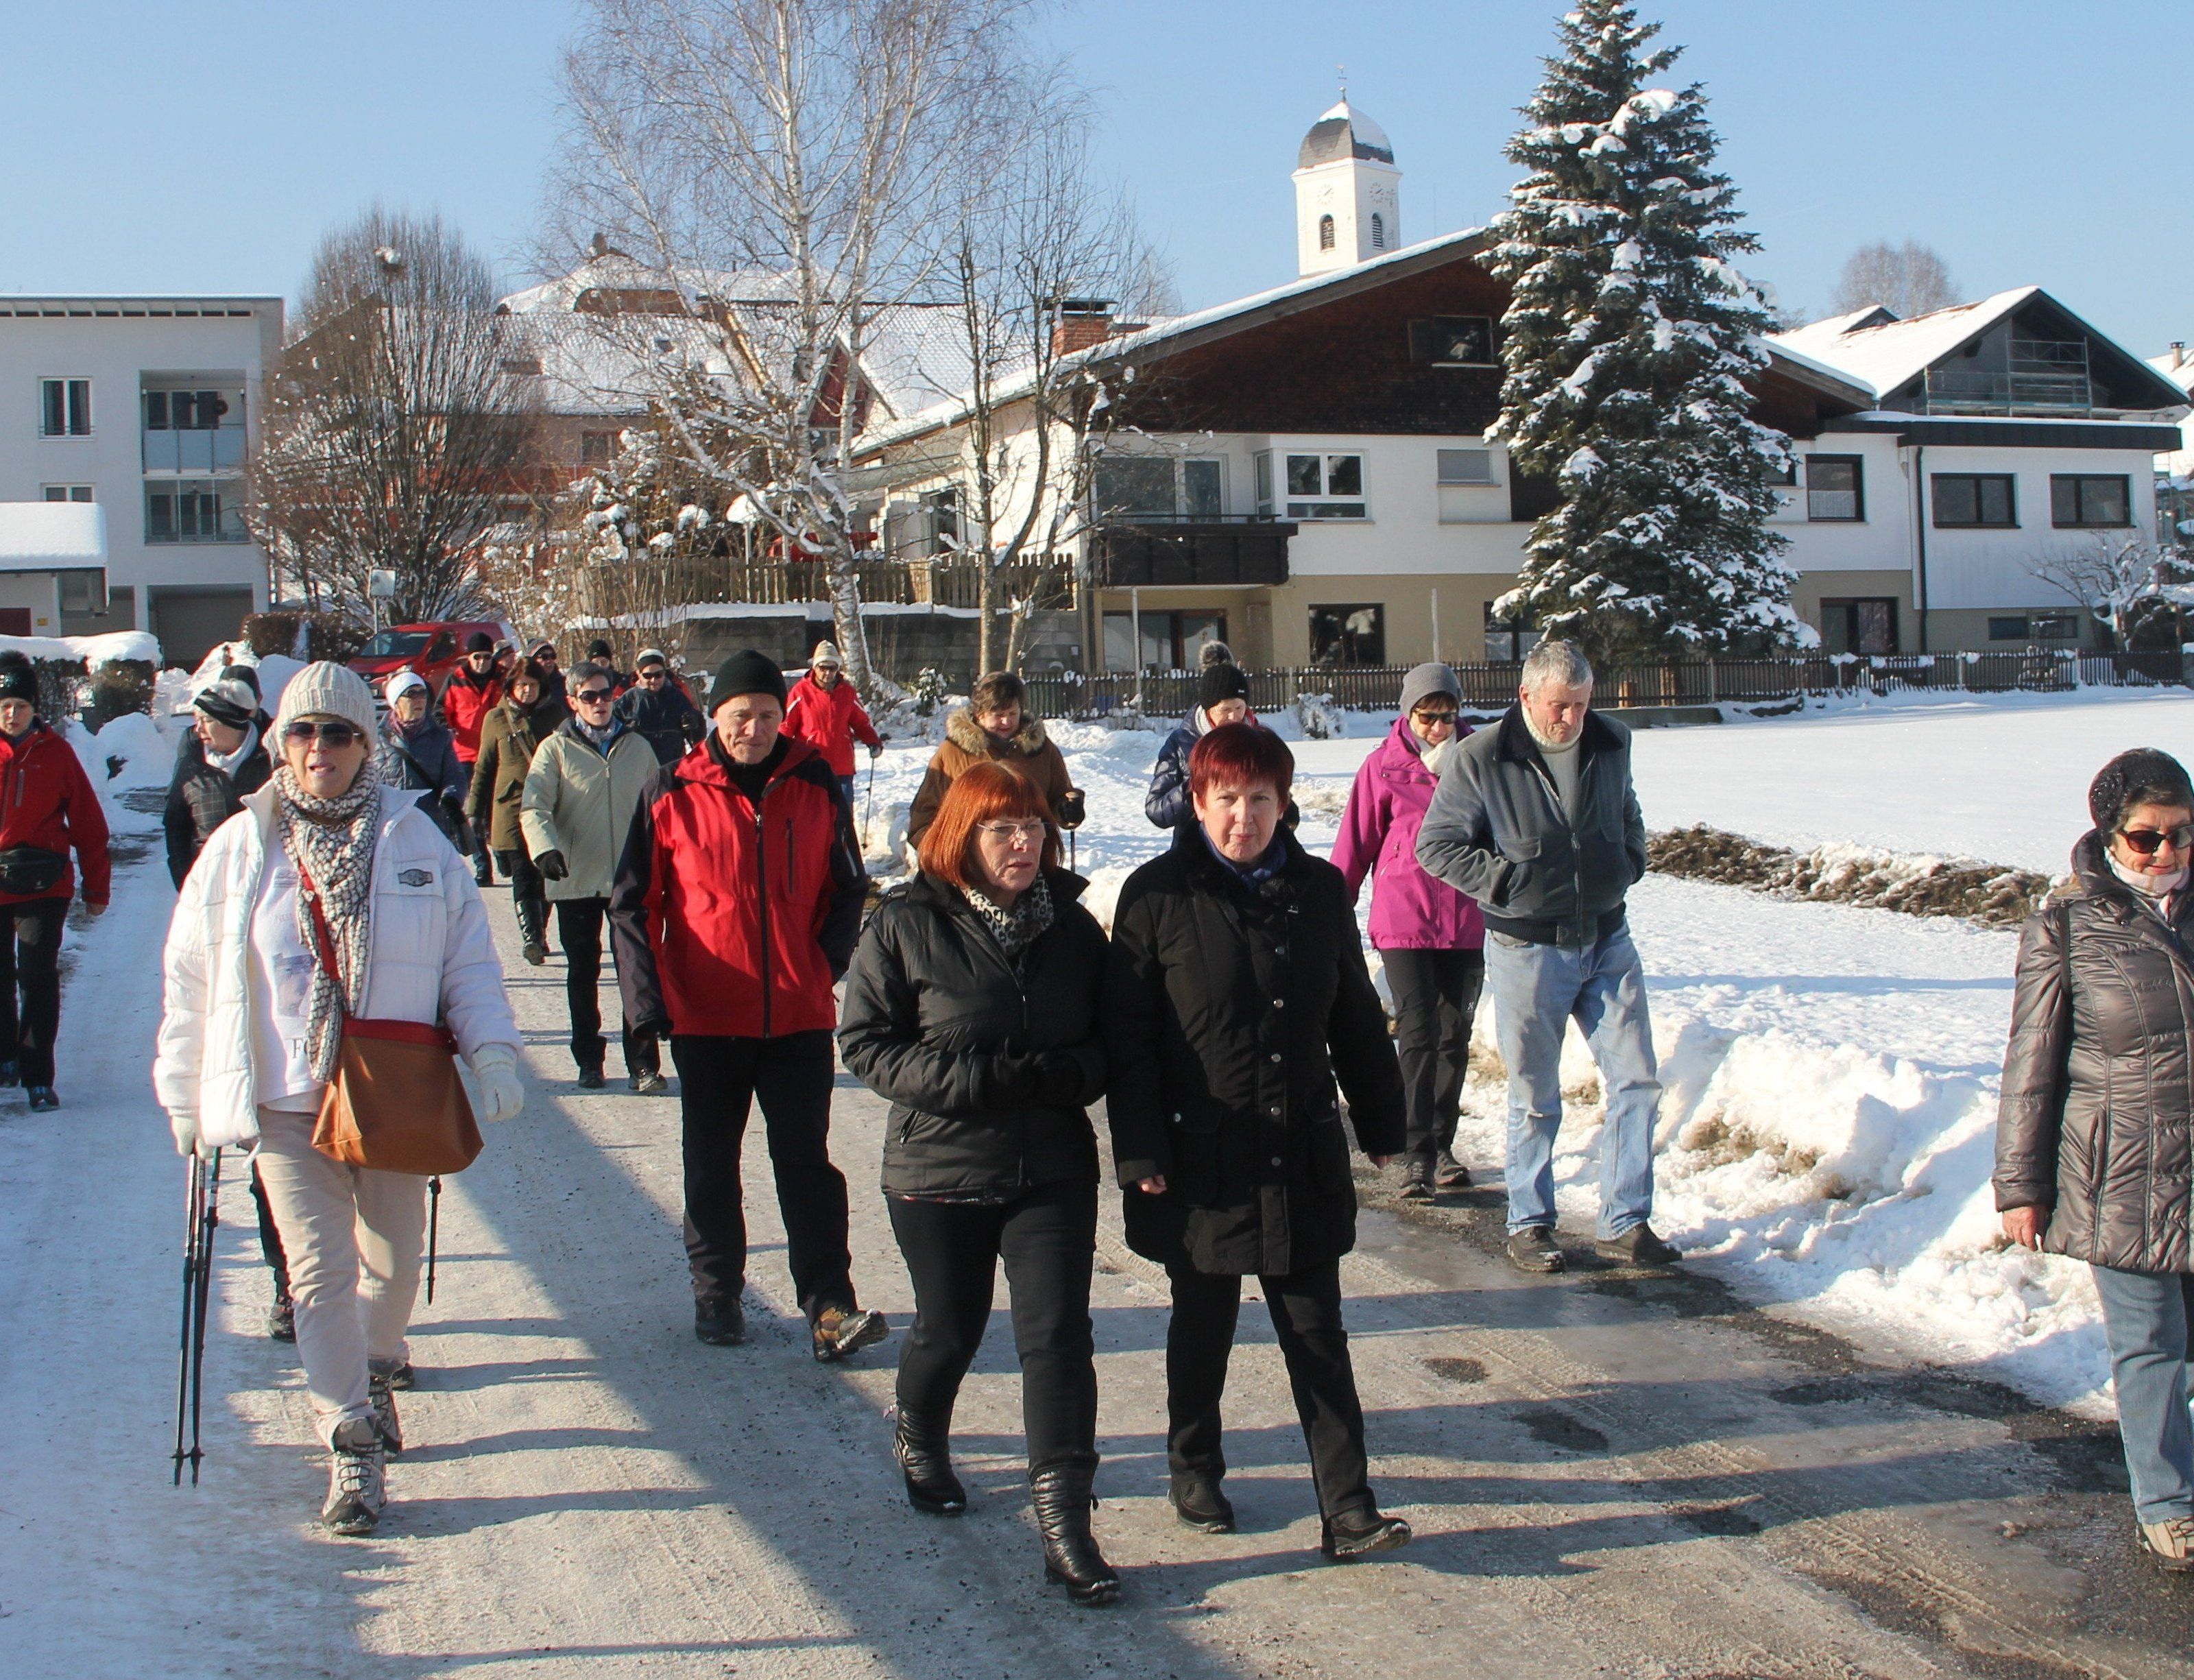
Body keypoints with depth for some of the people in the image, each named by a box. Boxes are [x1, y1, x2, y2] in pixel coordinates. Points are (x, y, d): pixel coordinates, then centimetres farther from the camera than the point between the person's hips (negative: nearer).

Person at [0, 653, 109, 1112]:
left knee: (38, 979, -3)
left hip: (45, 886, -1)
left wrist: (96, 886, 3)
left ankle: (38, 1077, 3)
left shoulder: (56, 752, 0)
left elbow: (87, 821, 3)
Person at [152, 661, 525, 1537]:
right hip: (285, 1099, -1)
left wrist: (491, 1050, -8)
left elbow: (468, 956, 4)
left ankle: (377, 1367, 43)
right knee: (320, 1269, -6)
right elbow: (191, 980, 6)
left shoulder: (414, 840, 1)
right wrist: (186, 1098, 6)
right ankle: (352, 1445, 1)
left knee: (394, 1261, 14)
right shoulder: (240, 849, 0)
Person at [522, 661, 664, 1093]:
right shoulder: (556, 749, -1)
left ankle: (644, 1064, 4)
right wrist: (545, 848, -30)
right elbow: (534, 806, -12)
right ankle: (588, 1061, 21)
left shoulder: (637, 748, 8)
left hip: (630, 880, 1)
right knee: (583, 974, 9)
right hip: (575, 880, -1)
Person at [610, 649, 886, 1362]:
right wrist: (647, 998, -7)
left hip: (800, 1015, 0)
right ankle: (716, 1293, 26)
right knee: (712, 1164, 12)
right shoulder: (673, 793, -4)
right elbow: (633, 902, 0)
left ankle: (829, 1305, 0)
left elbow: (847, 888, 10)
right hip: (706, 1016, 0)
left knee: (806, 1160, 0)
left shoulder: (816, 786, 0)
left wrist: (828, 965, -3)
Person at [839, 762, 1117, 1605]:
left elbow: (1108, 1038, 8)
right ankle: (920, 1440, 47)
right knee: (950, 1330, 15)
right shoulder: (906, 926, -8)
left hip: (1053, 1172, 2)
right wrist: (976, 1080, -20)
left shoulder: (1073, 927, 2)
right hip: (939, 1172, -1)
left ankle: (1064, 1521, -3)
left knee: (1059, 1337, -8)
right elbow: (865, 1041, -9)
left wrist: (1068, 1074, -15)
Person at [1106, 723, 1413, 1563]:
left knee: (1318, 1333, 4)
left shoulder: (1319, 890, 4)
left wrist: (1381, 1122, 14)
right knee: (1204, 1323, 13)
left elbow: (1356, 1018, 13)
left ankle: (1347, 1508, 6)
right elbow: (1127, 1036, -7)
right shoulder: (1158, 894, -7)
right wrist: (1140, 1153, -11)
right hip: (1201, 1157, -2)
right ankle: (1193, 1470, 33)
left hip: (1303, 1155, 3)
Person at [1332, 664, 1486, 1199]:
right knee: (1418, 1034, -8)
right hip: (1403, 921, -3)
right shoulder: (1384, 766, -4)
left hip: (1466, 923, 3)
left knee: (1455, 1035, 9)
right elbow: (1355, 845, 0)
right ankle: (1416, 1155, -4)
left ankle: (1442, 1145, 21)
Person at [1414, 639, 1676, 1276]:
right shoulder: (1480, 759, -11)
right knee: (1535, 1099, 5)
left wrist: (1631, 863, 9)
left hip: (1608, 942, 4)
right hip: (1528, 951, -4)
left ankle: (1625, 1224, 12)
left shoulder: (1612, 745, 4)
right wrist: (1504, 880, -13)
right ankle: (1529, 1226, 20)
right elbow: (1435, 845, -6)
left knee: (1636, 1081, 1)